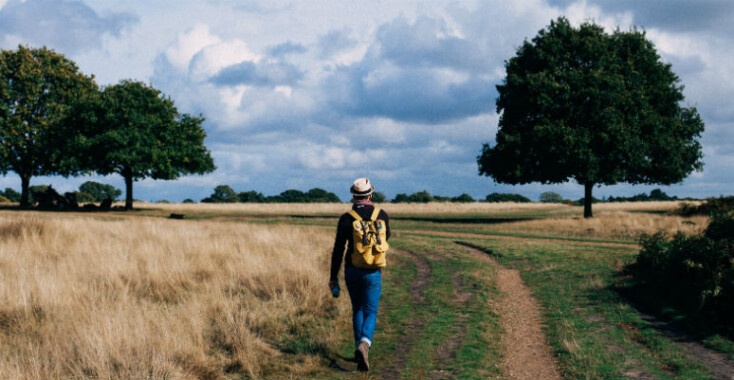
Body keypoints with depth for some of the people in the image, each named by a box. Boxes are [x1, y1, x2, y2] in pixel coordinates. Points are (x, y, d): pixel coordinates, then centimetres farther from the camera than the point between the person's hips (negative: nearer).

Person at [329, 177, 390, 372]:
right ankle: (364, 343, -24)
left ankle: (360, 350, 20)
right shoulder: (381, 215, -4)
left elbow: (338, 250, -6)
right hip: (373, 273, -1)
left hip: (352, 271, 1)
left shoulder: (346, 219, -7)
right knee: (370, 313, 4)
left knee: (357, 310, 19)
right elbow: (386, 237, 17)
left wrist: (333, 277, 2)